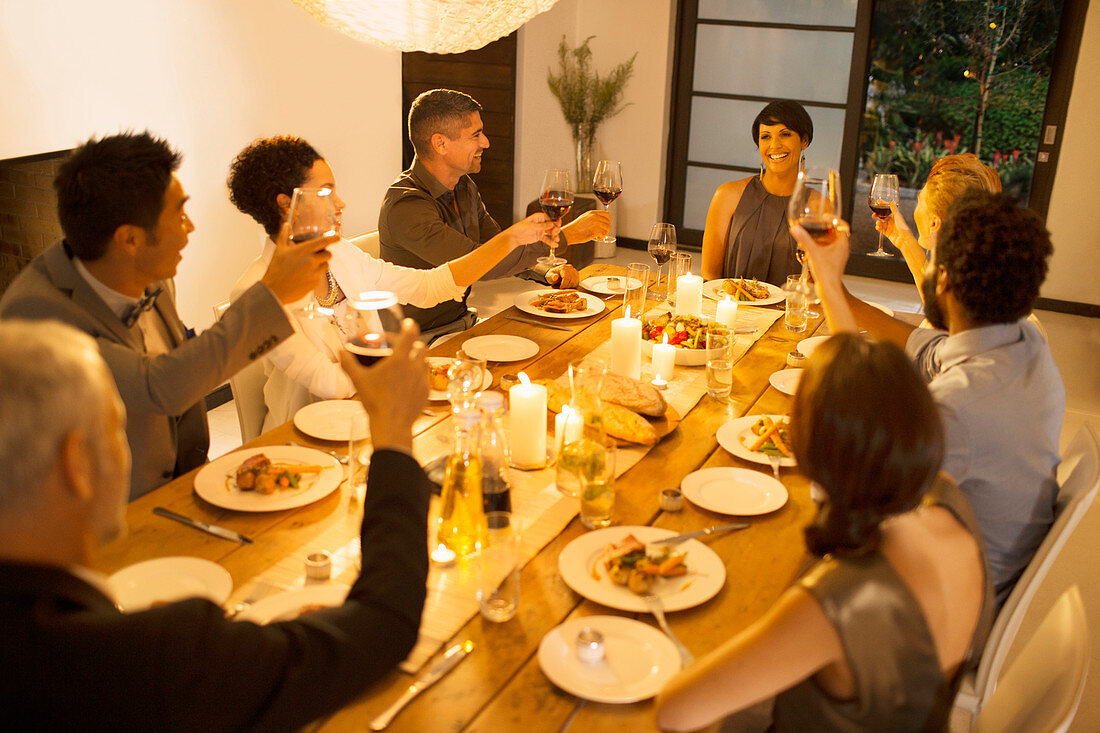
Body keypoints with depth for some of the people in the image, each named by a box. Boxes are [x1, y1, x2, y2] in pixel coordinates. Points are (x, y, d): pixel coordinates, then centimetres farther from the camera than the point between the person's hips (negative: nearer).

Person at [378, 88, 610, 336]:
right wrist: (565, 236, -25)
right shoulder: (405, 206, -22)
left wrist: (547, 272, -4)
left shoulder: (464, 187, 7)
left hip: (463, 320, 8)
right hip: (424, 340, -8)